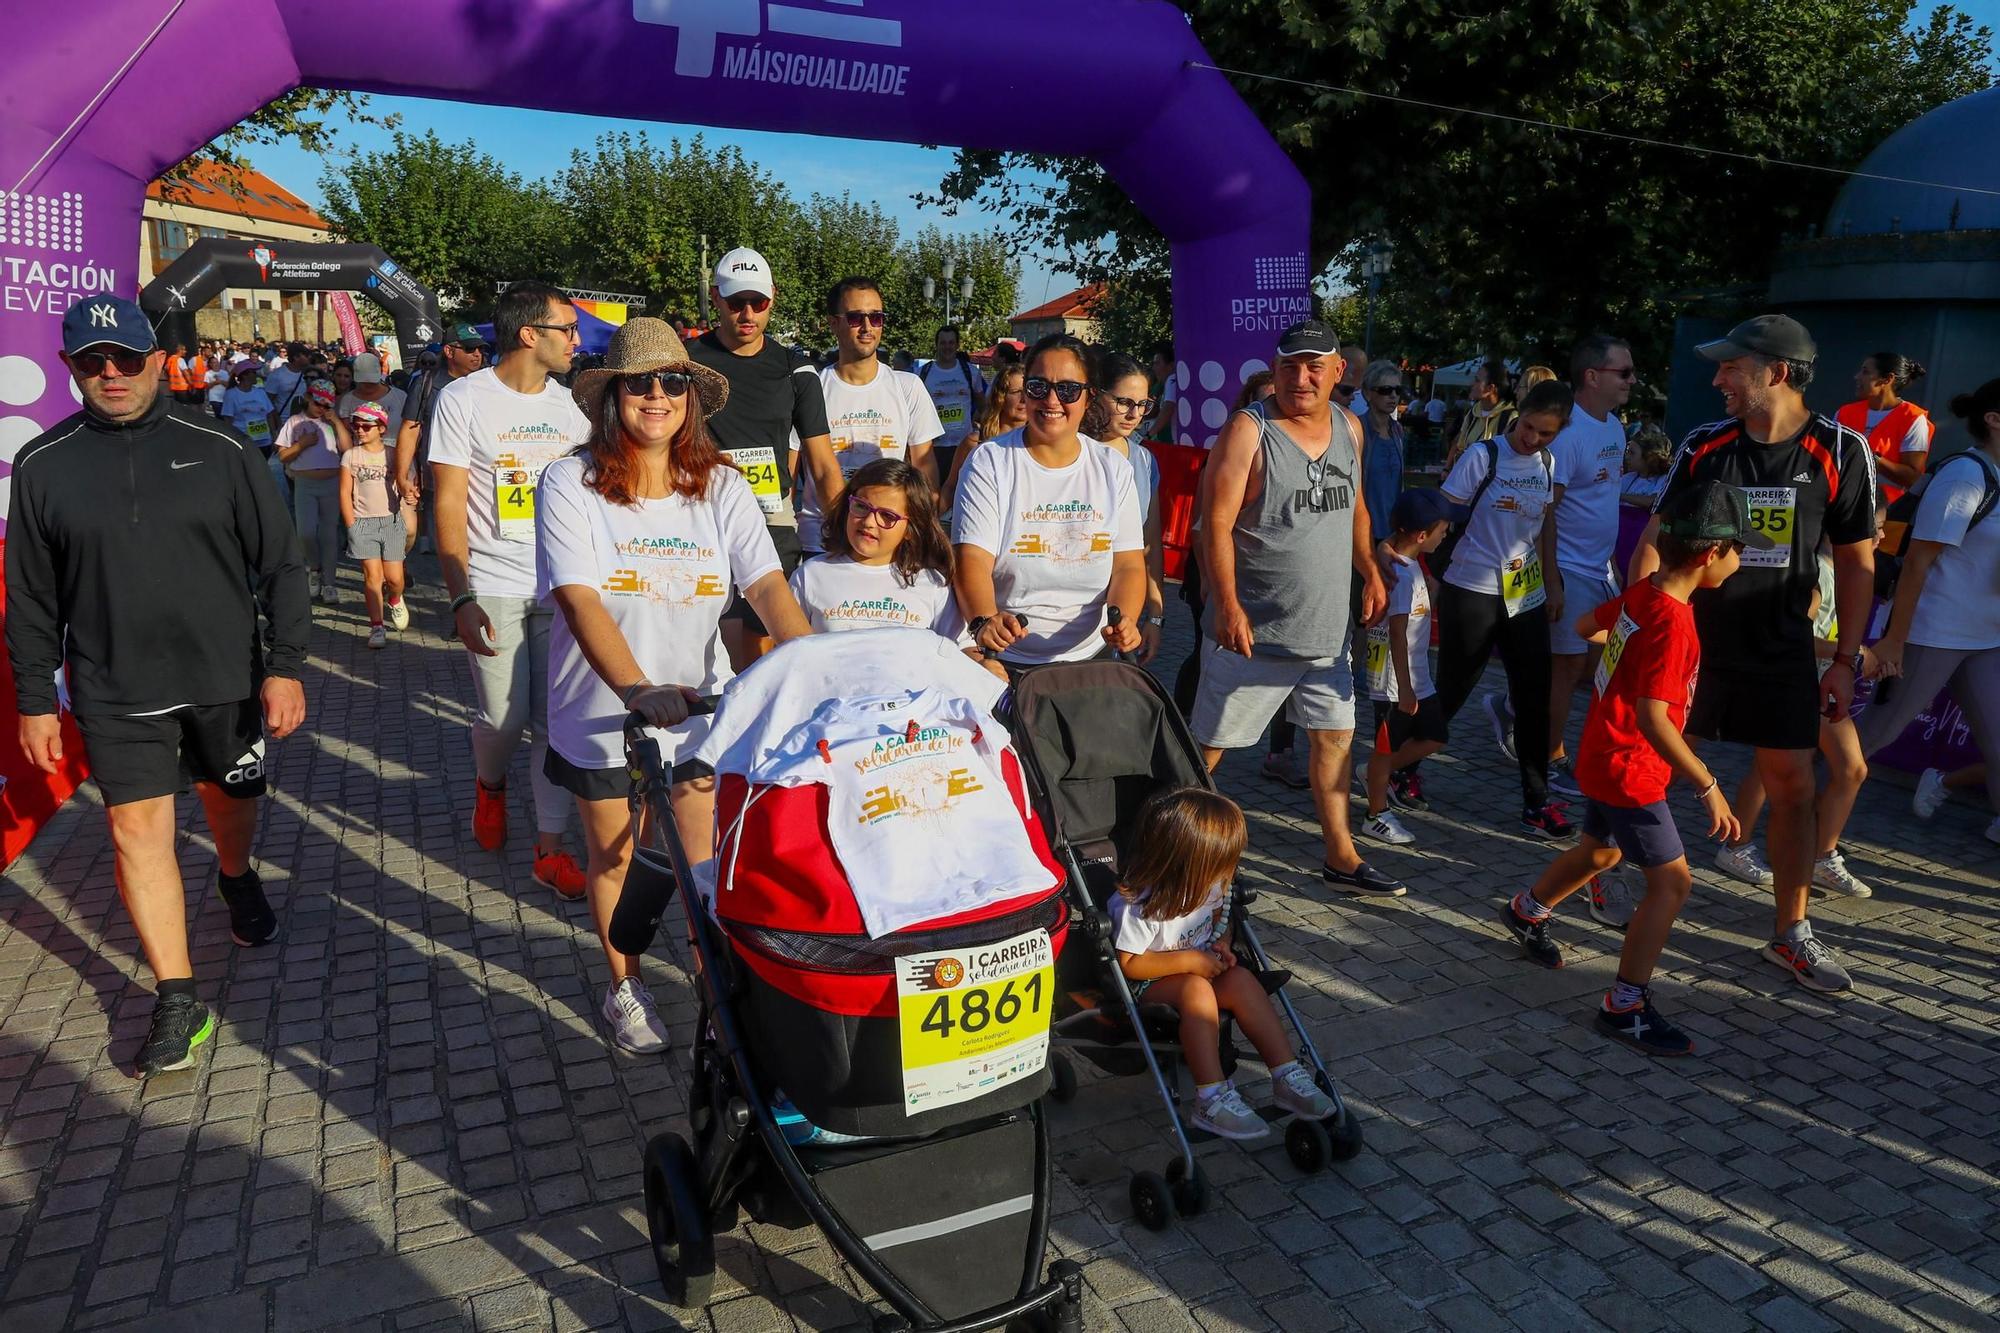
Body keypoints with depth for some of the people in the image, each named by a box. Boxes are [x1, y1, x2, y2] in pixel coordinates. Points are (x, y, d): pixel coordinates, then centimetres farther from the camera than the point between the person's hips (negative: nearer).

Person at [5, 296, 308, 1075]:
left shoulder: (219, 449, -4)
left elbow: (280, 565, -2)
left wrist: (284, 665, -7)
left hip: (225, 679, 0)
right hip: (115, 694, 0)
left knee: (230, 802, 17)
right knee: (137, 829, -2)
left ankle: (237, 879, 51)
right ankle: (178, 1001, 6)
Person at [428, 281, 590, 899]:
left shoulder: (568, 405, 9)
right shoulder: (464, 399, -3)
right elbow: (448, 506, -6)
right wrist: (461, 600, -14)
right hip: (494, 587, -3)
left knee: (557, 720, 1)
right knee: (505, 717, -2)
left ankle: (550, 848, 12)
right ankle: (490, 783, 34)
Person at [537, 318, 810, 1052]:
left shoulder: (721, 486, -4)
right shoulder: (571, 483, -12)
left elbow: (767, 585, -14)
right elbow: (579, 599, -23)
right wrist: (639, 690, -37)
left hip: (701, 706, 1)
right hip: (602, 711, -1)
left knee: (712, 857, 5)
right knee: (613, 854, 16)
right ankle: (624, 986, 37)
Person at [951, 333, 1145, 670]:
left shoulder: (1113, 469, 8)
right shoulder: (988, 462, -2)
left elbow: (1128, 565, 4)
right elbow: (972, 560, -13)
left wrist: (1124, 619, -17)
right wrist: (984, 620, -33)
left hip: (1093, 659, 3)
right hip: (1005, 660, -3)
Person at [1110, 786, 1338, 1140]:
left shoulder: (1208, 884, -5)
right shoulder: (1137, 905, -28)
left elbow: (1220, 915, 15)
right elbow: (1129, 964, -22)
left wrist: (1222, 943, -7)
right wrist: (1188, 960, -26)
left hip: (1201, 968, 7)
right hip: (1146, 984, -6)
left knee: (1242, 979, -21)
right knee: (1197, 989, -35)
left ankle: (1287, 1076, -18)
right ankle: (1212, 1100, -34)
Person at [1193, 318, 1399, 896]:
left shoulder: (1349, 428, 9)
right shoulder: (1249, 430, -12)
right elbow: (1216, 522, -18)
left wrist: (1370, 573, 16)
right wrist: (1227, 605, -28)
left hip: (1328, 627, 7)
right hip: (1251, 629, -6)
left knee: (1335, 738, 15)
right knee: (1207, 746, 1)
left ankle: (1340, 857, 30)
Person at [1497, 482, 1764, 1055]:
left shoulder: (1641, 592, -1)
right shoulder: (1673, 622, -27)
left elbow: (1585, 625, 18)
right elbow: (1652, 718, -34)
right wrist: (1708, 786, -30)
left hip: (1605, 756, 10)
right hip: (1630, 770, -10)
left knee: (1601, 849, 28)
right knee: (1672, 879, -4)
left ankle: (1526, 911, 50)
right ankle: (1625, 1006, 2)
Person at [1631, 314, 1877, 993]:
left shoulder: (1840, 451, -6)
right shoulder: (1704, 445, -3)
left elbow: (1855, 563, 0)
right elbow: (1655, 539, 2)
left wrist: (1846, 661, -2)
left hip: (1782, 653, 0)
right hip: (1690, 637, 1)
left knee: (1793, 788, 4)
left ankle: (1790, 932, 18)